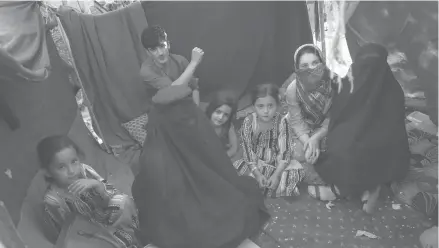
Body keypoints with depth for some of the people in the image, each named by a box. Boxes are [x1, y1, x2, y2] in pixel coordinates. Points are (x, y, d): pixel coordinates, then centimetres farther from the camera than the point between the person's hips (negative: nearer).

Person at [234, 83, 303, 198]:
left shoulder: (281, 122, -17)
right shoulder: (248, 123, -17)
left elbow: (284, 152, -15)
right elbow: (248, 151, -12)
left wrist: (276, 175, -25)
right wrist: (257, 174, -20)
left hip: (277, 163, 0)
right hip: (255, 163, 0)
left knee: (292, 174, -23)